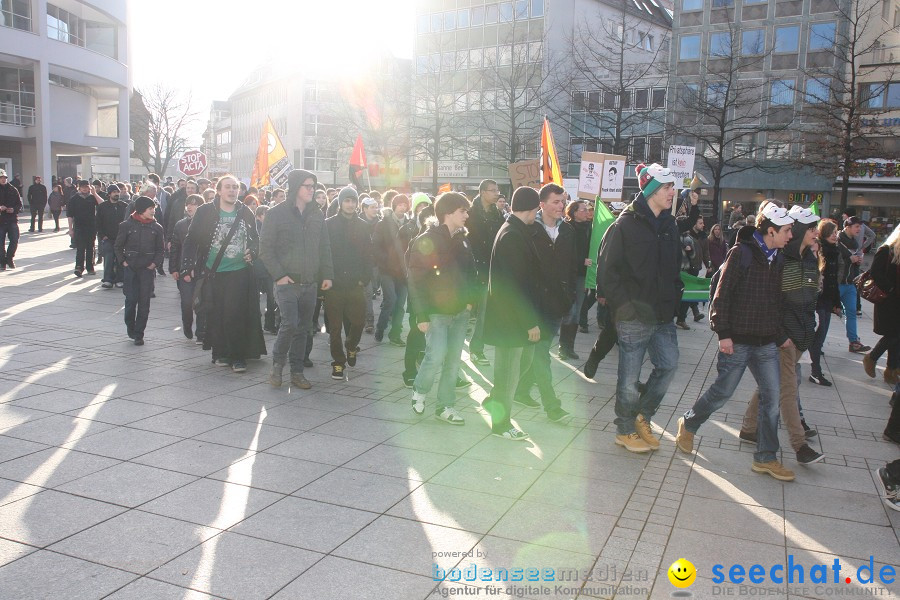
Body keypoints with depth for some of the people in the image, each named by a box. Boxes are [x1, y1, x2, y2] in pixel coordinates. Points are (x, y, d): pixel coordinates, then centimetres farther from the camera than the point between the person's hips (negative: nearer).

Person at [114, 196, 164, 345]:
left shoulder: (156, 227, 4)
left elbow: (161, 249, 9)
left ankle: (138, 334, 8)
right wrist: (123, 261, -1)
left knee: (144, 302, 0)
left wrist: (154, 263, -3)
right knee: (131, 300, -2)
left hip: (148, 269, 1)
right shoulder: (127, 225, 0)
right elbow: (118, 246, 8)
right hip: (130, 269, -1)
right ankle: (130, 329, 20)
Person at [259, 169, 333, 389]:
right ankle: (277, 364, 8)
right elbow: (266, 249, -3)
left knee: (303, 329, 8)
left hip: (310, 283, 5)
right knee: (290, 323, -16)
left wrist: (327, 274, 5)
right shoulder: (277, 214, -3)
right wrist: (279, 275, -12)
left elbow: (325, 248, 14)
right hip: (287, 282, -4)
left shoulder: (317, 215, 10)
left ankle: (297, 372, 19)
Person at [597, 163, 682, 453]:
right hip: (634, 315, -7)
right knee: (630, 377, 3)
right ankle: (625, 431, 22)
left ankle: (642, 416, 28)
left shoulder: (669, 225, 11)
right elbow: (607, 267, -11)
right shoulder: (626, 225, -11)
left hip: (663, 313, 7)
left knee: (668, 364, 7)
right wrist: (623, 304, -14)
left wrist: (674, 294, 9)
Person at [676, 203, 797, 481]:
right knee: (722, 392, 3)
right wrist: (723, 333, -16)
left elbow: (777, 300, 19)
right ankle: (688, 424, 29)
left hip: (767, 343, 7)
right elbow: (722, 294, -13)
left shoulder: (778, 259, 11)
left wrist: (781, 333, 13)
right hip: (738, 340, -6)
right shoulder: (741, 253, -10)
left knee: (772, 396, 3)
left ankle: (766, 458, 14)